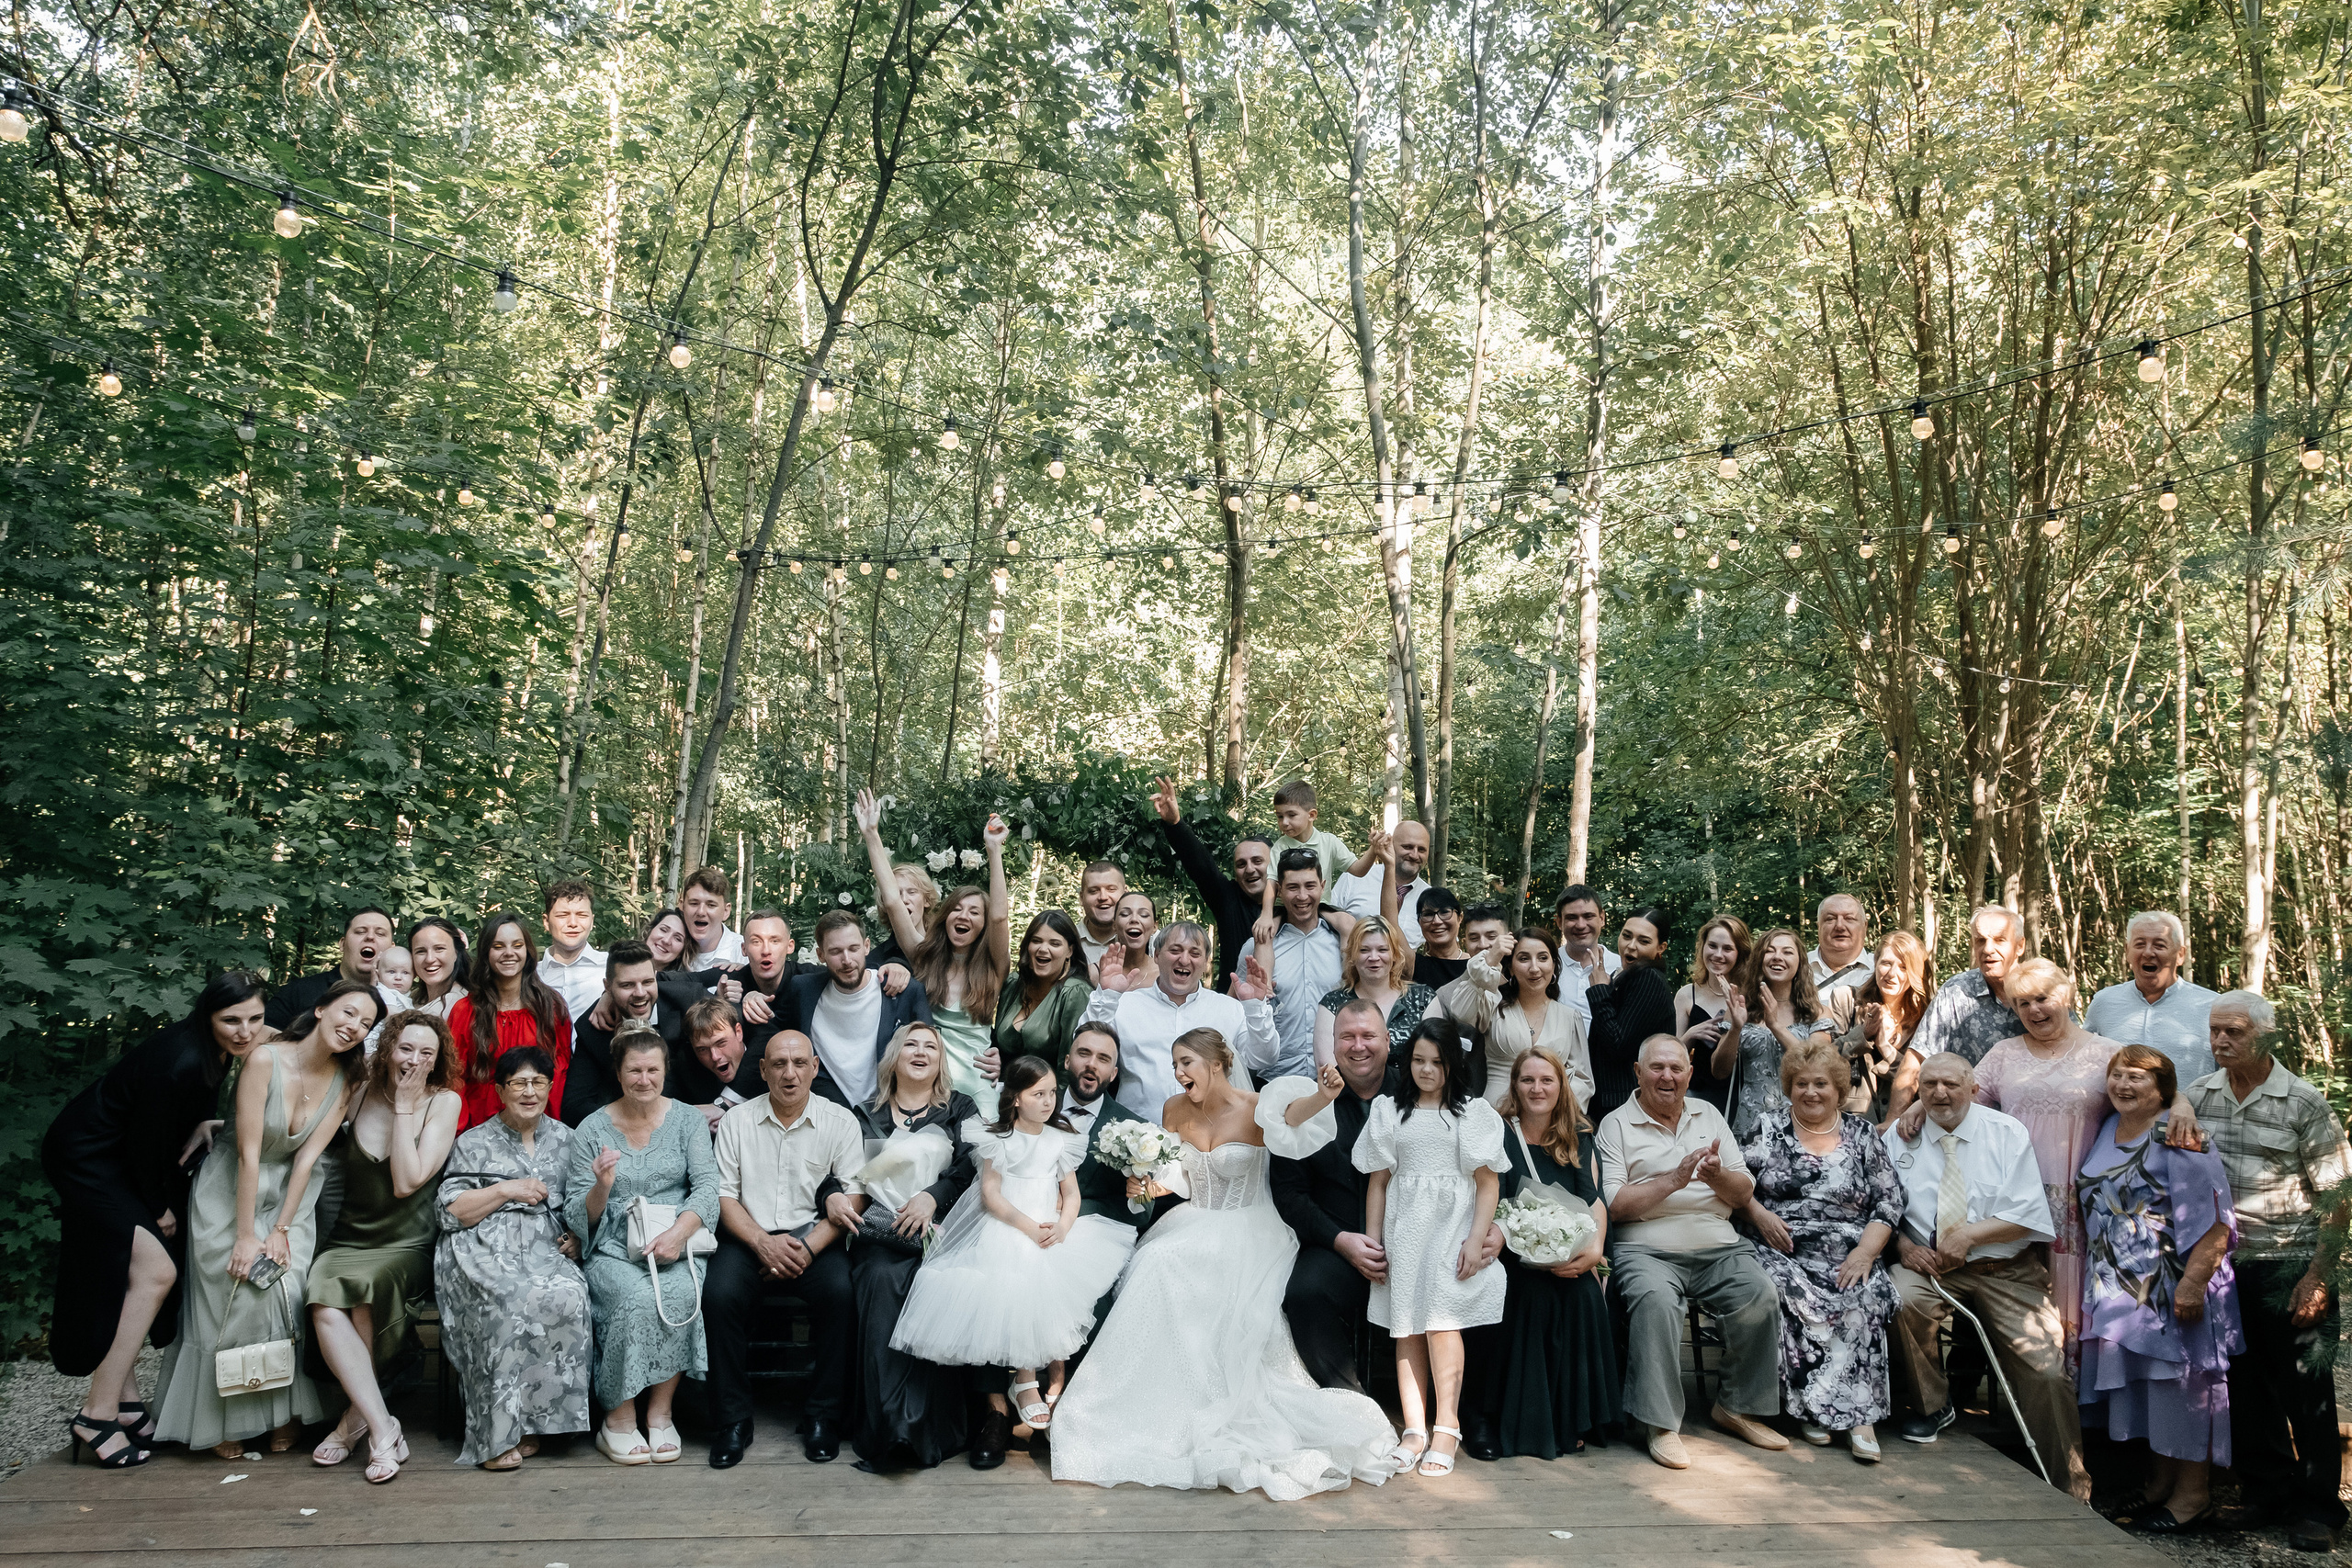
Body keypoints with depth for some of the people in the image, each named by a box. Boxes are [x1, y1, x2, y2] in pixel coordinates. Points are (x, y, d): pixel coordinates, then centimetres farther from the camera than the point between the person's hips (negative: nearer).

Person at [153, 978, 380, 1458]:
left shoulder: (343, 1082, -6)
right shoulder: (265, 1059, -21)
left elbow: (308, 1157, -7)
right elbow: (249, 1153, -21)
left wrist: (281, 1228, -13)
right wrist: (245, 1235, -20)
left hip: (288, 1196, 3)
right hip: (229, 1192, -3)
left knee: (285, 1293, -12)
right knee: (236, 1297, -9)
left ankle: (283, 1415, 3)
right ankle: (226, 1422, 7)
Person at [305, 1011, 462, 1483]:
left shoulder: (444, 1102, -2)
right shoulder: (360, 1091, 6)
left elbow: (407, 1182, -12)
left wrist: (405, 1106, -11)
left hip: (407, 1247, -2)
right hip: (347, 1240, 3)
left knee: (362, 1290, -32)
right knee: (324, 1307, -27)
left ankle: (356, 1415, -10)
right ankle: (383, 1431, -22)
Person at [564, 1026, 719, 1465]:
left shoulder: (687, 1121, 8)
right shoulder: (592, 1129, 5)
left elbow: (707, 1188, -3)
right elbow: (577, 1217, 3)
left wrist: (678, 1232, -20)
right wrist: (602, 1187, -18)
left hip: (674, 1246, 1)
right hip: (613, 1251, -1)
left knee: (680, 1291, -31)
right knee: (637, 1296, -31)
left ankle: (660, 1414, -17)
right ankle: (618, 1421, -16)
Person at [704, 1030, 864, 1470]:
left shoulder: (840, 1121, 3)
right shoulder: (737, 1121, 7)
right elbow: (724, 1195, 3)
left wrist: (808, 1248, -15)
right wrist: (763, 1242, -13)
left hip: (814, 1236, -1)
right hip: (750, 1236, 1)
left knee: (840, 1291, -29)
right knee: (720, 1294, -28)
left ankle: (822, 1415, -12)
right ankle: (733, 1420, -12)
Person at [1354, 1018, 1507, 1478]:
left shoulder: (1473, 1111, 7)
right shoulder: (1388, 1111, 14)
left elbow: (1488, 1183, 2)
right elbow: (1378, 1181, 13)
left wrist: (1476, 1240, -9)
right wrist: (1371, 1240, 7)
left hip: (1451, 1226, -3)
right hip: (1403, 1230, 3)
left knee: (1441, 1321, -13)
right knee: (1406, 1328, -1)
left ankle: (1446, 1429, -6)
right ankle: (1414, 1431, 2)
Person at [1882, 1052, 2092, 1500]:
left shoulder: (2009, 1134, 2)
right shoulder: (1898, 1137, 5)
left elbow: (2029, 1215, -4)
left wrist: (1969, 1234, -15)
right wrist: (1903, 1245, -14)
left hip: (2006, 1272, 0)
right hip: (1927, 1265, 0)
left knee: (2045, 1369, -14)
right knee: (1902, 1298, -32)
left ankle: (2068, 1492, 3)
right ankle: (1932, 1406, -5)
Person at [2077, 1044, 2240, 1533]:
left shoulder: (2179, 1138, -13)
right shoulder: (2108, 1131, 12)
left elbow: (2214, 1221, -19)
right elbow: (2093, 1207, 22)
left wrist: (2192, 1283, -24)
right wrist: (2096, 1281, 21)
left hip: (2172, 1286, -8)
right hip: (2121, 1287, 8)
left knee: (2179, 1381, 0)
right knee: (2139, 1381, 12)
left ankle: (2194, 1492, 12)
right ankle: (2162, 1480, 25)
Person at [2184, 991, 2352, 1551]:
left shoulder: (2304, 1103, -7)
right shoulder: (2196, 1097, 5)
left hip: (2290, 1265, -4)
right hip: (2223, 1267, 4)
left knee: (2306, 1390, 2)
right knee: (2245, 1383, 11)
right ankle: (2266, 1490, 25)